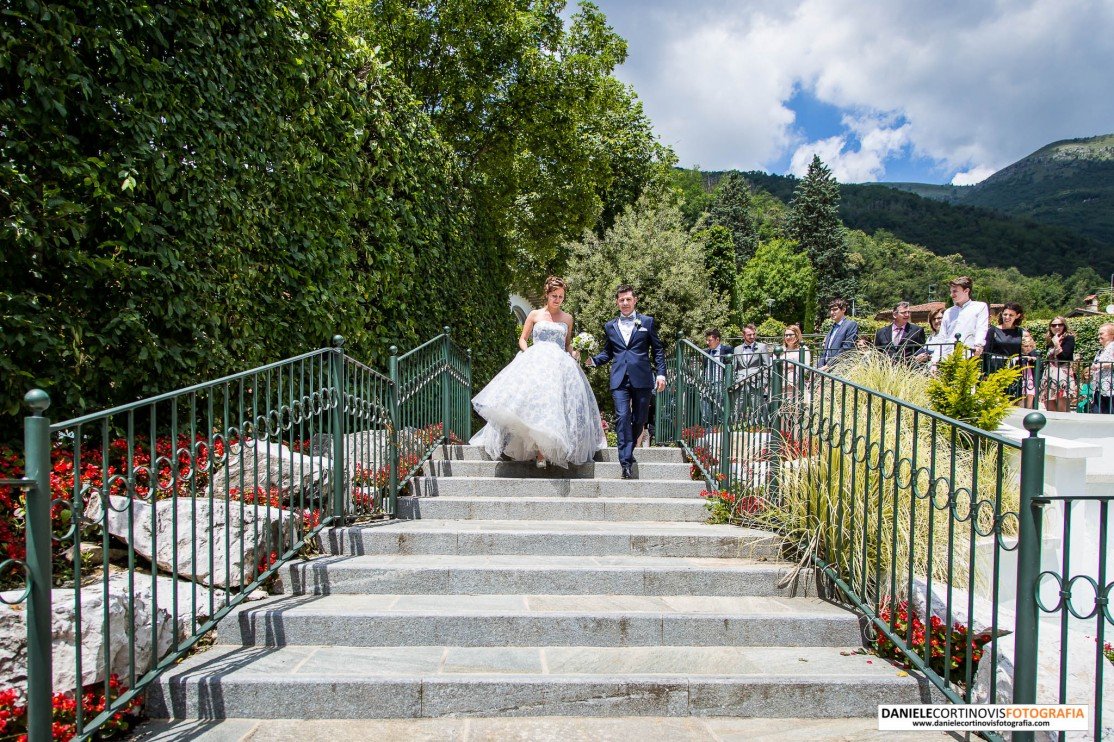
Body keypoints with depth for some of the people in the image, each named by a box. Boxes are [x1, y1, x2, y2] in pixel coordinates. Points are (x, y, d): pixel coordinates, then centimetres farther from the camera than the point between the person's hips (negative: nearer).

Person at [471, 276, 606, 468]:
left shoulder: (568, 318, 17)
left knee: (555, 405, -11)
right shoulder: (535, 315, 12)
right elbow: (522, 339, 14)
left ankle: (544, 450, -8)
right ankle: (539, 450, -16)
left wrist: (573, 353, 1)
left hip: (560, 365, 2)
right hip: (535, 363, -2)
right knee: (534, 402, -17)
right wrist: (527, 352, -5)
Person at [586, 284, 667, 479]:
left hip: (642, 378, 0)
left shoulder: (647, 322, 8)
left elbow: (658, 349, 8)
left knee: (639, 419, 5)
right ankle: (626, 461, -11)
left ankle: (628, 450, 28)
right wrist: (593, 360, 0)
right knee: (622, 417, -12)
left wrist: (661, 373, -1)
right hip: (619, 379, 1)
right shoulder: (610, 326, 14)